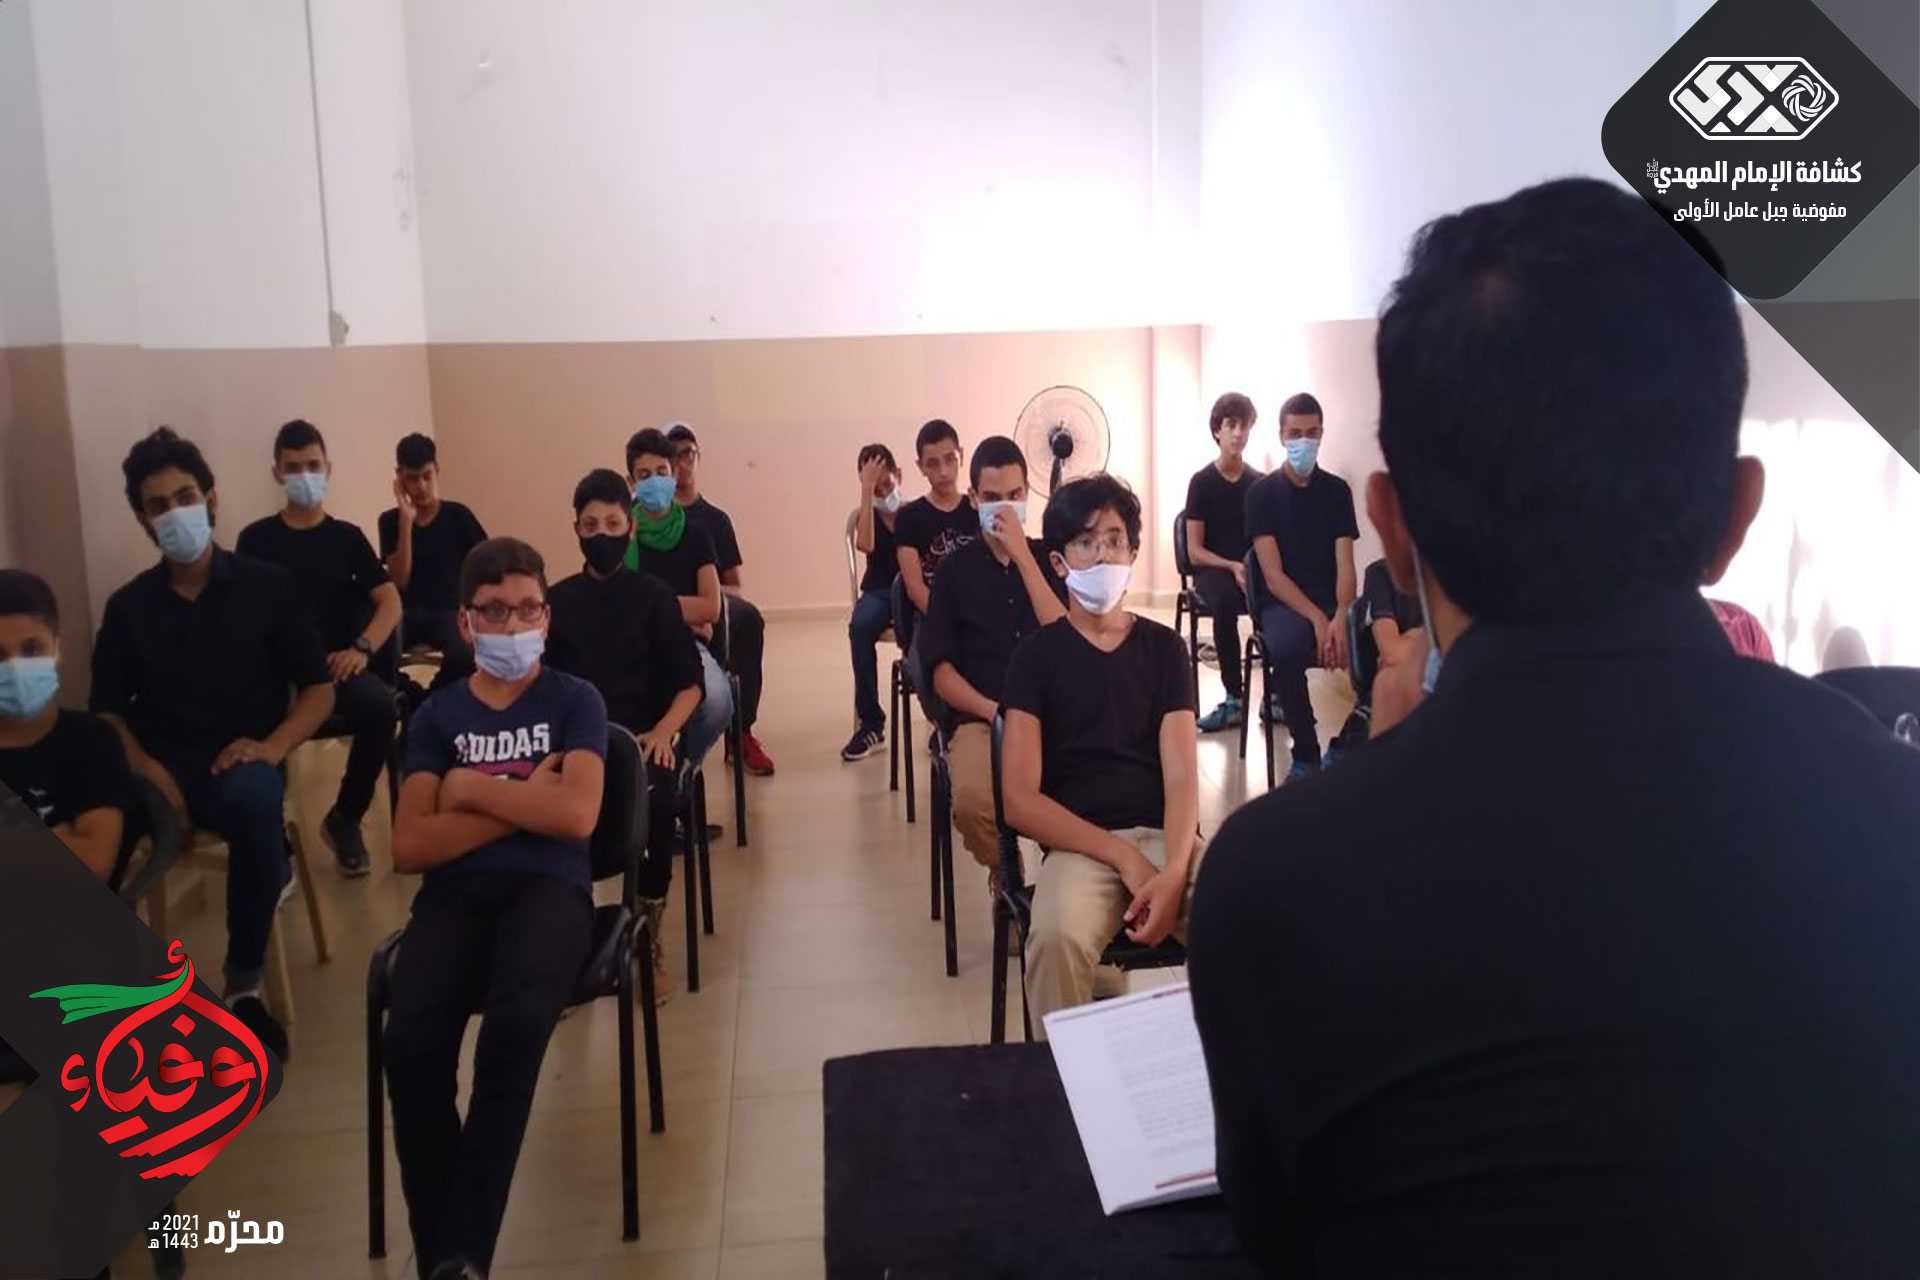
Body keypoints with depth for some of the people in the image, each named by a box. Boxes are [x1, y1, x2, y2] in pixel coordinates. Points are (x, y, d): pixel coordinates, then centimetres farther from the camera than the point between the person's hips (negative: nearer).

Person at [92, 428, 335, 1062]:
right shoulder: (128, 606, 10)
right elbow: (107, 709, 10)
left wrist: (272, 747, -13)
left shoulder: (268, 585, 4)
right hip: (162, 765, 2)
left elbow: (319, 688, 5)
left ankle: (244, 986, -21)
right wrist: (143, 766, -11)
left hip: (243, 760, -2)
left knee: (255, 798, -39)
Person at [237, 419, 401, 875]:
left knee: (381, 707, -33)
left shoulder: (347, 536, 12)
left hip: (335, 664, 1)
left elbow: (390, 602, 4)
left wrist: (362, 649, -14)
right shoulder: (256, 539, 10)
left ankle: (344, 819, -7)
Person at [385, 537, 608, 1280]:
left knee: (519, 1018, -35)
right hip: (456, 894, 2)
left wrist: (471, 788, 0)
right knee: (411, 1043, -28)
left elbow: (576, 816, -7)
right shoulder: (436, 716, 15)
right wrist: (524, 801, -4)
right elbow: (410, 848, 2)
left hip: (549, 887, -2)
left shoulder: (575, 701, 11)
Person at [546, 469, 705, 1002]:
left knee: (655, 803, -33)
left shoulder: (654, 596, 7)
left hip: (640, 739, -1)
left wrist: (663, 731, -13)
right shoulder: (558, 599, 13)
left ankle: (650, 940, -12)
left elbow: (689, 684, 5)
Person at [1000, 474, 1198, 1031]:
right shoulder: (1036, 654, 6)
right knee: (1057, 938, -35)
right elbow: (1020, 801, -3)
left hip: (1166, 837, 2)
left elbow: (1183, 776, 1)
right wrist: (1124, 856, -13)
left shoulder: (1164, 648, 12)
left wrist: (1173, 869, -19)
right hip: (1079, 845, -2)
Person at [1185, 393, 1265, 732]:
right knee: (1225, 601, -38)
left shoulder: (1261, 483, 6)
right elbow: (1195, 552, -4)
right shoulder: (1202, 482, -1)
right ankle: (1235, 699, -30)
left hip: (1253, 569, 2)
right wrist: (1232, 567, -19)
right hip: (1212, 570, -2)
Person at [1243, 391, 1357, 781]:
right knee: (1286, 649, -36)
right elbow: (1273, 575, -8)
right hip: (1282, 603, -2)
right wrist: (1317, 619, -21)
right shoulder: (1262, 493, 0)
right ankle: (1305, 754, -18)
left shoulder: (1337, 490, 7)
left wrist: (1341, 617, -21)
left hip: (1332, 602, 3)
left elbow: (1345, 566, -1)